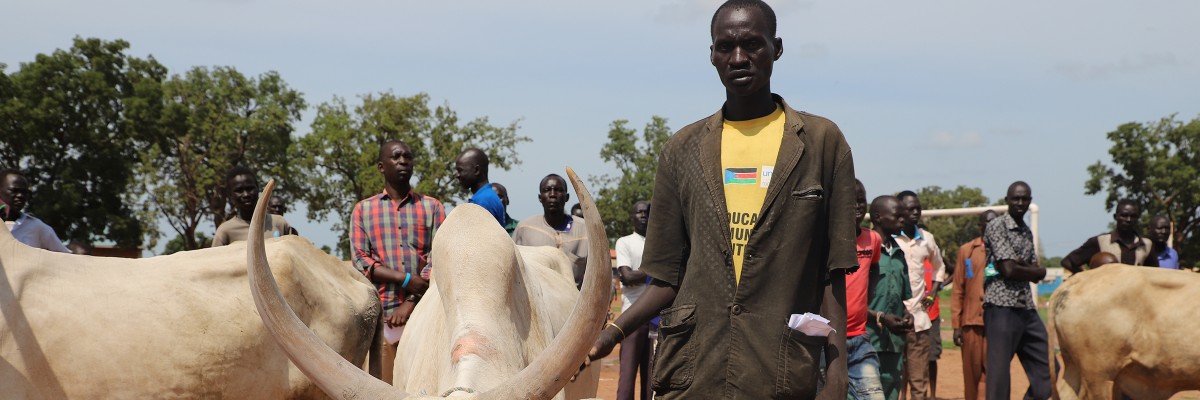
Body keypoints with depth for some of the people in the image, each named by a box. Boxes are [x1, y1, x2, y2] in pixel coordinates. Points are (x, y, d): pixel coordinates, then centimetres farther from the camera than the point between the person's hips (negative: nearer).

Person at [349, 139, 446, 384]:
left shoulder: (432, 208, 12)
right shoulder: (363, 210, 14)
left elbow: (437, 261, 3)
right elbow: (360, 262, 3)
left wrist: (411, 303, -10)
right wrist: (404, 279, -11)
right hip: (380, 314, 0)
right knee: (386, 386, -4)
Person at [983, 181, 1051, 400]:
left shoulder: (1027, 232, 17)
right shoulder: (997, 226, -6)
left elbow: (1039, 275, 12)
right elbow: (1009, 270, -15)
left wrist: (1020, 264, -7)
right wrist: (1033, 270, 2)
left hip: (1027, 308, 8)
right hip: (1002, 307, -8)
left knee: (1047, 370, 8)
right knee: (999, 373, -5)